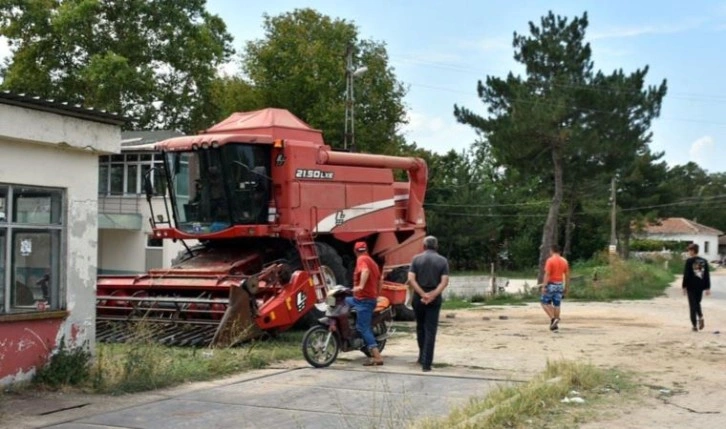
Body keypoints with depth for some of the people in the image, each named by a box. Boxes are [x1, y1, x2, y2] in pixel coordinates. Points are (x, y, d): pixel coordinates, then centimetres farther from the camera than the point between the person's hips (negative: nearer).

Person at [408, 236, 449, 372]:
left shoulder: (417, 259, 2)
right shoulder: (442, 261, 1)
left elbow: (411, 279, -8)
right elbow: (444, 282, -10)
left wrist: (423, 294, -12)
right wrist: (432, 295, -16)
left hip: (419, 297, 1)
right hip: (435, 299, -1)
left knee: (420, 327, 19)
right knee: (430, 330, -1)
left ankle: (422, 356, 28)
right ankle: (426, 363, -6)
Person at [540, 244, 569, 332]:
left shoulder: (550, 260, -10)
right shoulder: (564, 261, 8)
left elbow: (547, 274, -17)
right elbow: (567, 275, 10)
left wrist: (544, 286, -16)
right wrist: (566, 288, 15)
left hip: (551, 284, -6)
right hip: (560, 285, 6)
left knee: (545, 302, 5)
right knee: (557, 304, 8)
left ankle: (553, 318, -11)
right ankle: (555, 325, 10)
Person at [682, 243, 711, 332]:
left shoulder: (689, 261, -10)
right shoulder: (704, 261, 5)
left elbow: (686, 275, -11)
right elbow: (707, 276, 6)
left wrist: (684, 286, -3)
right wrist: (708, 288, 10)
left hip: (691, 287, -4)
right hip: (701, 287, 4)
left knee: (692, 305, 3)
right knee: (697, 303, 22)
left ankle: (694, 325, 3)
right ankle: (701, 318, -1)